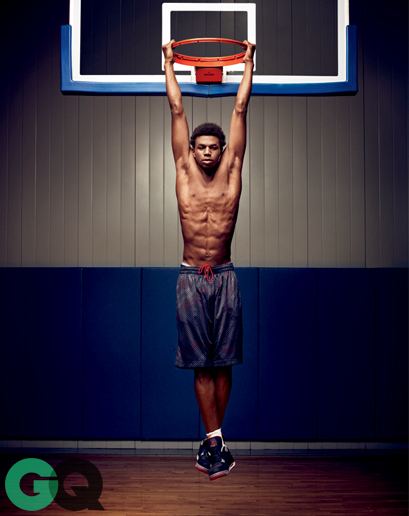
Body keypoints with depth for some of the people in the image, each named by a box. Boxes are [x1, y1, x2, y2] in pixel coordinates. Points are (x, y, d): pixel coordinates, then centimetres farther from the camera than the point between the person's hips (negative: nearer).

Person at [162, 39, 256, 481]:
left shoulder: (232, 170, 5)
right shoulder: (184, 171, 5)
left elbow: (240, 108, 10)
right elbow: (176, 109, 11)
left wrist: (248, 60, 16)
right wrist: (169, 61, 17)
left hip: (225, 277, 1)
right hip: (191, 278, 0)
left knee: (222, 363, 4)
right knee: (202, 365, 0)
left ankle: (211, 439, 16)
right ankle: (216, 441, 6)